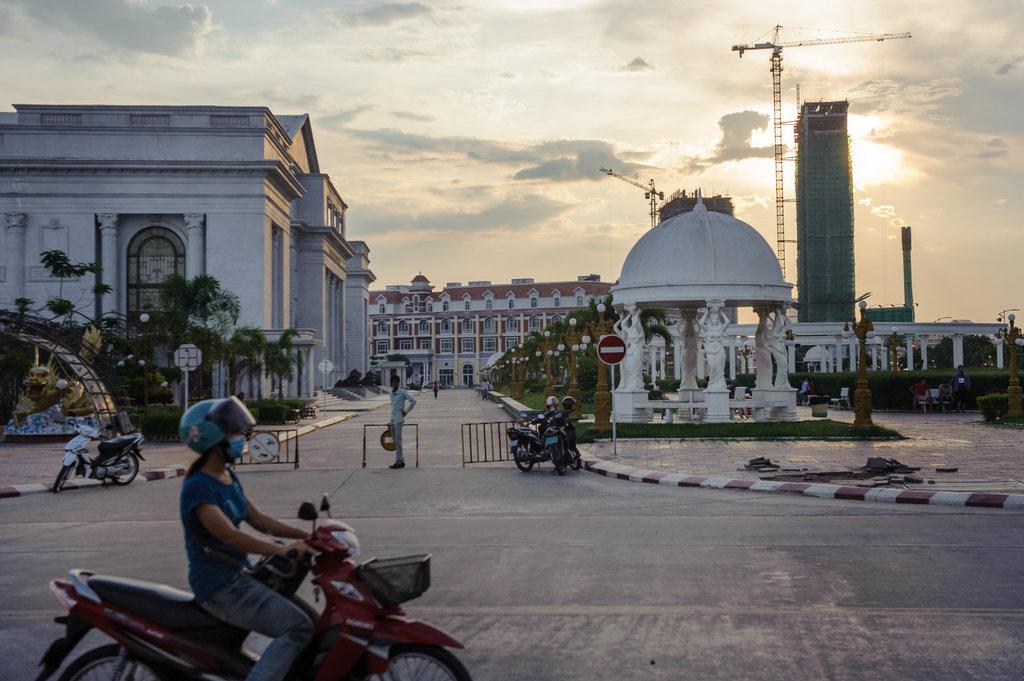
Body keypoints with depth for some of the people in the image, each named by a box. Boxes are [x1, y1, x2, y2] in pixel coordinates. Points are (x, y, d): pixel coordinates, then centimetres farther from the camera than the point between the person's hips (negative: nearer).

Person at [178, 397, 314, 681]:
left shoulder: (228, 477, 11)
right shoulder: (198, 487, -18)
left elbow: (259, 519, 12)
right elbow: (230, 535, -30)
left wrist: (306, 535, 1)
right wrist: (283, 549, -39)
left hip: (239, 575, 10)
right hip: (219, 587, -10)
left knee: (305, 617, 12)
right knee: (298, 627, -21)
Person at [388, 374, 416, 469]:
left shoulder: (402, 392, -7)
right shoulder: (392, 394, 15)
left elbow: (413, 401, -9)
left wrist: (406, 412, -7)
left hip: (399, 420, -8)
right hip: (393, 420, 8)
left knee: (398, 440, -9)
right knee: (395, 440, 8)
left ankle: (399, 461, -6)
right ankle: (401, 460, 15)